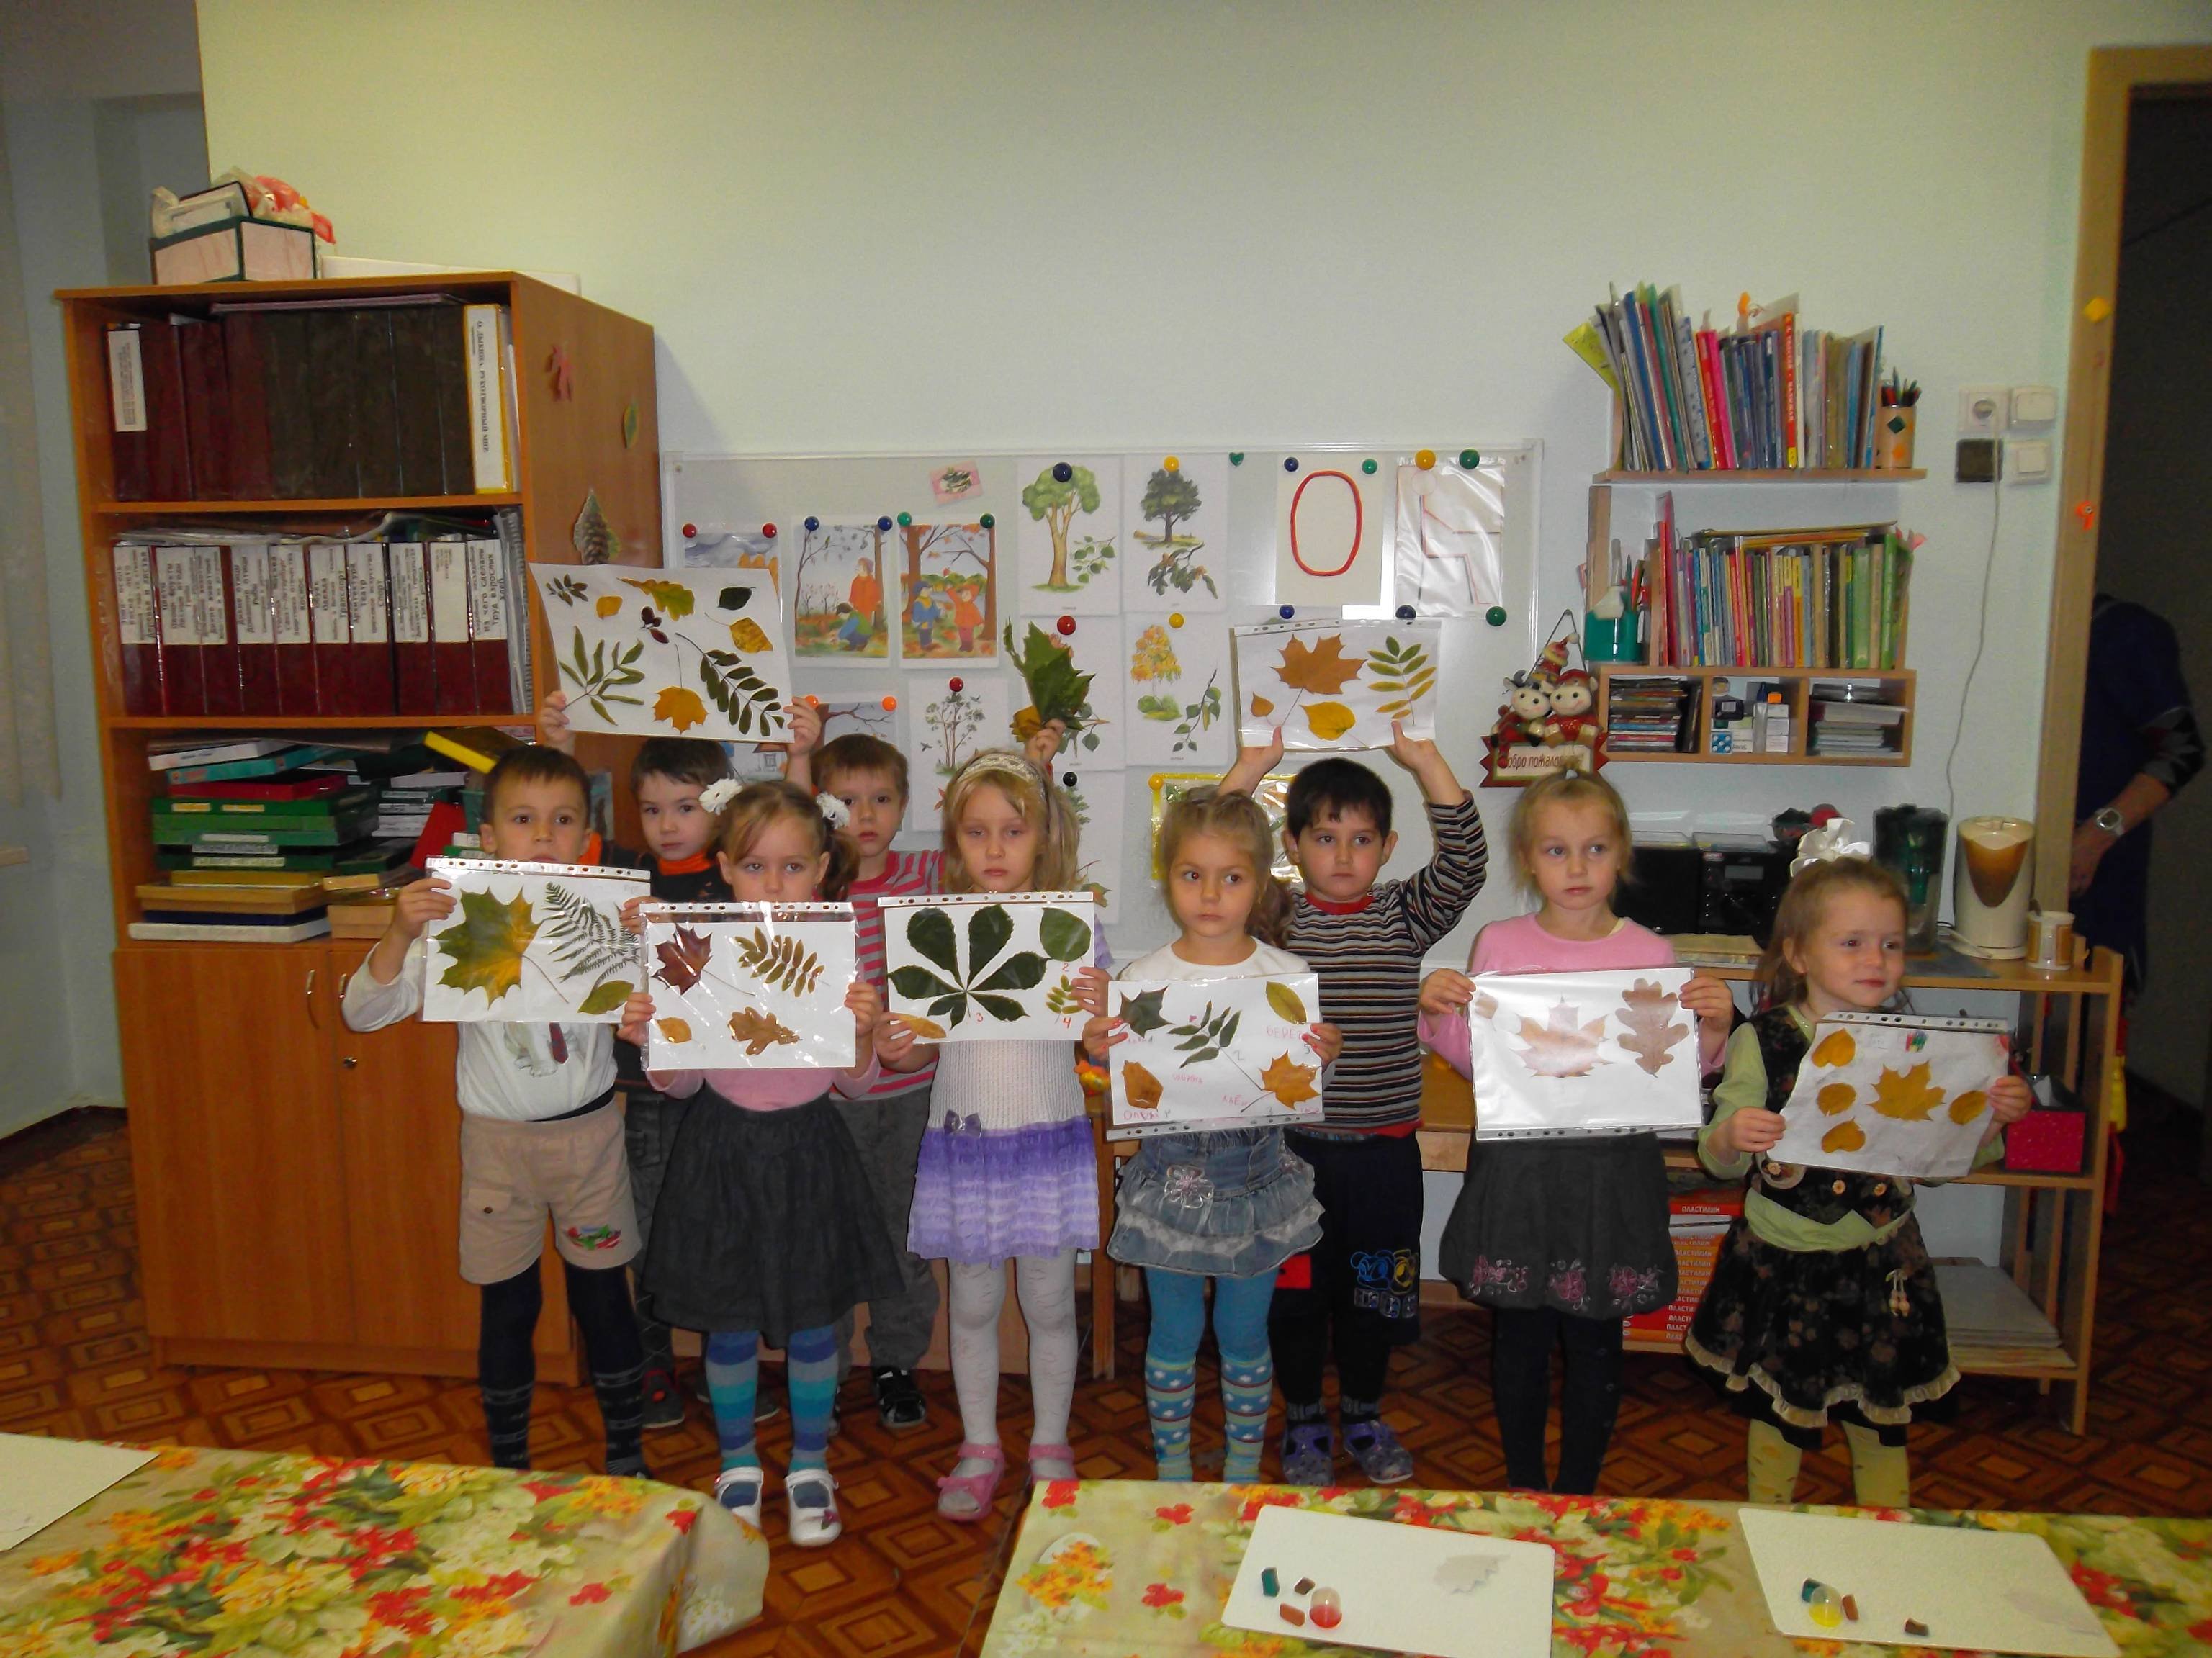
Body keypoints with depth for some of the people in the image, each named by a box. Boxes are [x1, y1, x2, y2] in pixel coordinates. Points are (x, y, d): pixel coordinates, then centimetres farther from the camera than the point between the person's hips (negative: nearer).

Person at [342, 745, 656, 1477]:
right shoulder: (460, 923, -8)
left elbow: (650, 1001, -5)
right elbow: (363, 1012, -11)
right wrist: (399, 935, -29)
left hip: (588, 1130, 1)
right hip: (497, 1136, 0)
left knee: (603, 1298, 10)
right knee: (506, 1307, 10)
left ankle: (627, 1457, 29)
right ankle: (508, 1466, 30)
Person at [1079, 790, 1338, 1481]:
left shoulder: (1288, 975, -5)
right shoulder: (1141, 978, -6)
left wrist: (1323, 1059, -19)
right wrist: (1102, 1052, -20)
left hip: (1257, 1175, 0)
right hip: (1171, 1174, 0)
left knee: (1244, 1333, 15)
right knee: (1174, 1333, 14)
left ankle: (1243, 1471, 36)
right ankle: (1172, 1471, 35)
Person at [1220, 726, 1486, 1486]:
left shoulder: (1406, 915, -1)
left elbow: (1465, 861, -15)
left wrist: (1424, 759, -20)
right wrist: (1253, 765, -19)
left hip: (1384, 1146, 1)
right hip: (1292, 1144, -1)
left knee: (1373, 1289, 16)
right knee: (1295, 1290, 12)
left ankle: (1363, 1417, 37)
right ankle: (1303, 1423, 32)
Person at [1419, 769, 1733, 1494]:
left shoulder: (1650, 954, -3)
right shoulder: (1498, 945, -3)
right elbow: (1473, 1060, 5)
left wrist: (1713, 1030, -15)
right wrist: (1437, 1014, -12)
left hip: (1612, 1168, 0)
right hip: (1517, 1166, 0)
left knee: (1595, 1339, 13)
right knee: (1520, 1333, 13)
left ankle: (1579, 1489, 33)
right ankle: (1523, 1484, 34)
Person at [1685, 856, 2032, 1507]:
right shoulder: (1762, 1042, -11)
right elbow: (1722, 1160, -8)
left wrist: (1991, 1119, -12)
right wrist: (1731, 1137, -29)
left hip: (1881, 1268, 2)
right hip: (1783, 1267, -2)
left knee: (1882, 1425, 16)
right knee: (1776, 1420, 13)